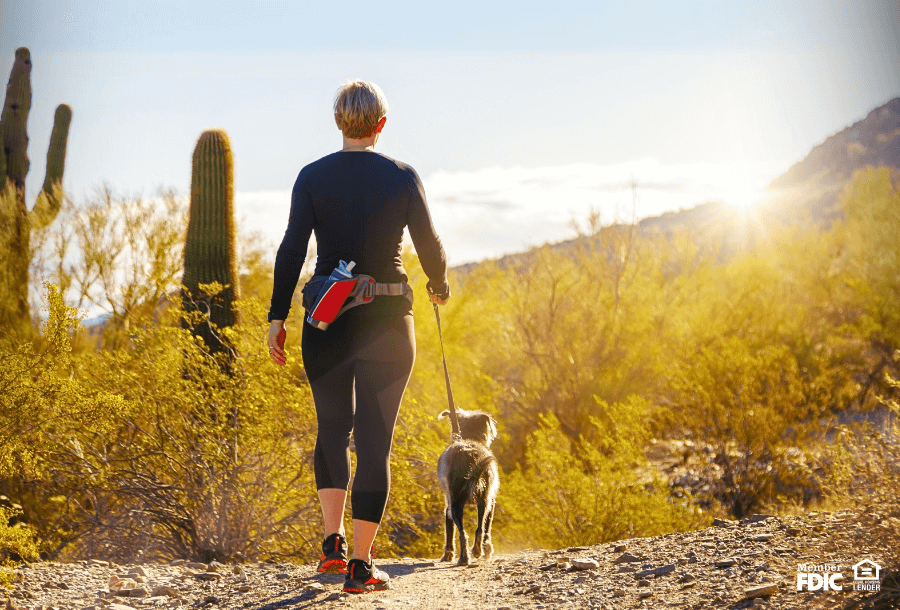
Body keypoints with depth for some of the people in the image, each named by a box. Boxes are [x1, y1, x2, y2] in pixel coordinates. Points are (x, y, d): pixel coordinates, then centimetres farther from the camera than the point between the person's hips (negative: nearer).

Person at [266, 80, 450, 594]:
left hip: (327, 321, 1)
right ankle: (361, 565, 5)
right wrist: (439, 284, 23)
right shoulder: (403, 177, -3)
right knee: (375, 440, 5)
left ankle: (334, 542, 8)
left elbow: (292, 250, -5)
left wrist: (278, 318, -1)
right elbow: (429, 244, 3)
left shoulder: (313, 177, -1)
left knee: (333, 427, 20)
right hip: (387, 321, -1)